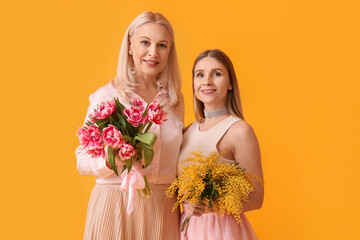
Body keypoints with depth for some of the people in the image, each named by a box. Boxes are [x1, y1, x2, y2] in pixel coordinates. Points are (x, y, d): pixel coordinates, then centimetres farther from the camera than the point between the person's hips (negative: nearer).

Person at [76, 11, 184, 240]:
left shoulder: (175, 99, 6)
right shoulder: (106, 96, -7)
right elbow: (83, 159, -5)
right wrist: (110, 161, -24)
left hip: (164, 208, 4)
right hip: (116, 207, -3)